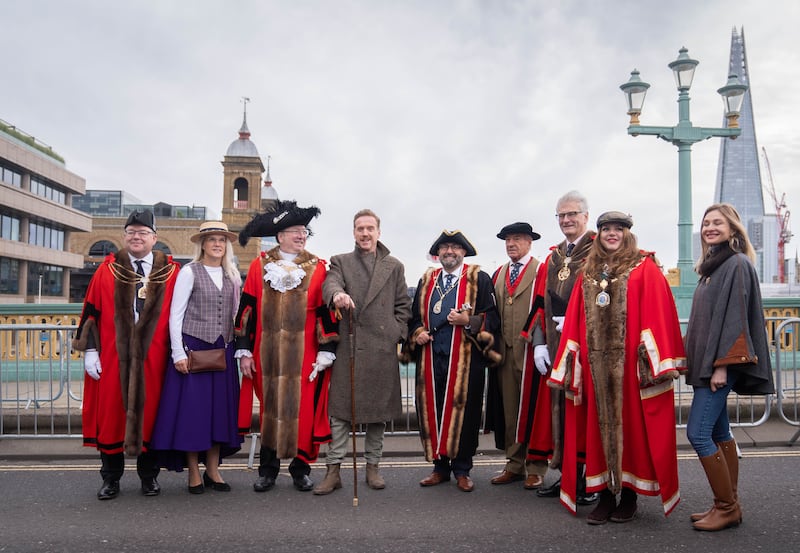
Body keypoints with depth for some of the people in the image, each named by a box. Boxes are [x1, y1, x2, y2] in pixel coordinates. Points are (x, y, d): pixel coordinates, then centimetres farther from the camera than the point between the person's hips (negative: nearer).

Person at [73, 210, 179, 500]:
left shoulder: (170, 272, 3)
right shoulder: (108, 269, 5)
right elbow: (91, 311, 4)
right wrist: (90, 350, -1)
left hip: (152, 359, 0)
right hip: (112, 358, 1)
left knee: (149, 413, 7)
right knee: (111, 412, 6)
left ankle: (149, 476, 22)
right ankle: (111, 479, 21)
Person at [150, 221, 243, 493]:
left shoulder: (232, 275, 10)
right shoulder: (189, 272, -3)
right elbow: (175, 314, -5)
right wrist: (178, 353, -11)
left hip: (223, 351, 4)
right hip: (193, 348, -4)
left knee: (220, 409, 7)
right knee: (192, 409, 0)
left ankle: (213, 470, 19)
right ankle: (194, 473, 13)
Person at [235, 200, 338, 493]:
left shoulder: (318, 268, 2)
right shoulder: (260, 265, 2)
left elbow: (325, 313, 0)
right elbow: (247, 309, 3)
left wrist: (325, 353, -4)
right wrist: (244, 351, 0)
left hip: (304, 358, 0)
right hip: (267, 356, 1)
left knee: (303, 411, 4)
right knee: (269, 408, 10)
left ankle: (301, 468, 21)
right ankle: (268, 469, 24)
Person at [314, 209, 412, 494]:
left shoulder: (394, 267, 13)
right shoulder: (340, 262, 10)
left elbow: (403, 306, 13)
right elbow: (330, 283, -12)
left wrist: (396, 333, 1)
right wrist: (337, 294, -34)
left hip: (382, 349, 1)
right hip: (347, 347, -1)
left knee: (378, 410, 8)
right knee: (340, 411, 0)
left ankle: (373, 467, 21)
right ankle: (333, 471, 7)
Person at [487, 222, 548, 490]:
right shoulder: (498, 274, 17)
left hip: (531, 350, -5)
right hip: (505, 351, 5)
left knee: (532, 407, 2)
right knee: (509, 410, 8)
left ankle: (535, 468, 12)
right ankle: (514, 464, 18)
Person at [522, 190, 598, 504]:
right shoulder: (552, 259, 17)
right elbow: (540, 304, 14)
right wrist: (539, 343, 5)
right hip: (555, 349, 6)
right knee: (557, 407, 9)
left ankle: (591, 481, 11)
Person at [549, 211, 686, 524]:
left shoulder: (644, 268, 2)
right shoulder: (588, 273, 14)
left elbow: (657, 313, -6)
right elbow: (575, 320, 11)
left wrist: (655, 358, -14)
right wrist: (572, 363, 3)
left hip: (631, 363, -3)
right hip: (596, 363, 4)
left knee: (631, 424, 3)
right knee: (600, 425, 7)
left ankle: (629, 495, 16)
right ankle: (606, 495, 16)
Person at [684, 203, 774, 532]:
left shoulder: (737, 264, -10)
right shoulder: (713, 266, 16)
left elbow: (734, 317, -16)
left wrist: (722, 365, -20)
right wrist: (702, 363, 14)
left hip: (722, 363, -9)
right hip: (708, 363, 9)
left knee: (697, 433, -10)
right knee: (719, 433, 11)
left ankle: (727, 507, 2)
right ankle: (729, 505, 19)